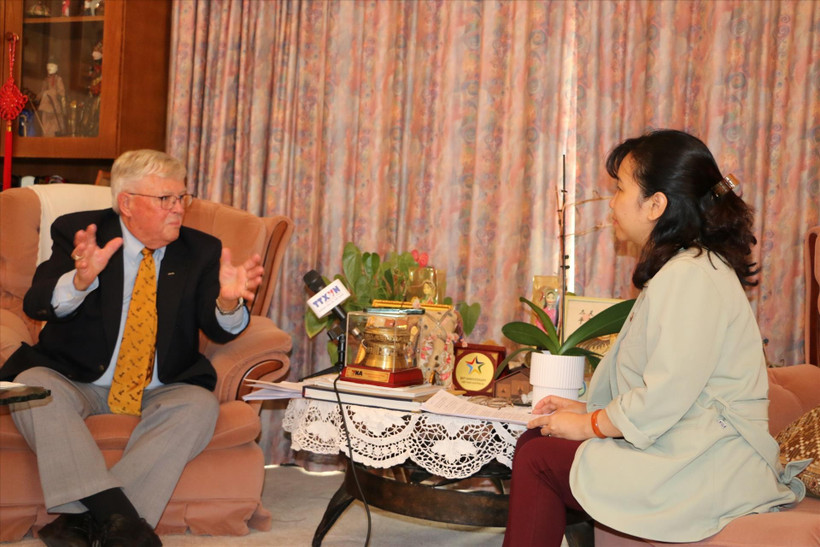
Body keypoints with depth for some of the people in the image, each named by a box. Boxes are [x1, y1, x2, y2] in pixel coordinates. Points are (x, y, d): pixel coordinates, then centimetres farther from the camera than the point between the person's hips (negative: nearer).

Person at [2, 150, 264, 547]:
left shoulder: (201, 251, 3)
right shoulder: (77, 232, -2)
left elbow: (218, 330, -7)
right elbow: (36, 305, -15)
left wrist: (229, 302, -32)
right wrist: (82, 278, -37)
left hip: (159, 393, 1)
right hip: (78, 384, -1)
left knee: (199, 403, -28)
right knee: (33, 385, -30)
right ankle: (116, 515, -37)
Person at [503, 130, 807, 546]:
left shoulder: (691, 276, -17)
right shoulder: (677, 269, 18)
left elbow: (665, 397, -22)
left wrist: (588, 424, -9)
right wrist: (586, 408, 13)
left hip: (709, 472, -10)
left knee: (536, 457, -10)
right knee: (536, 441, 3)